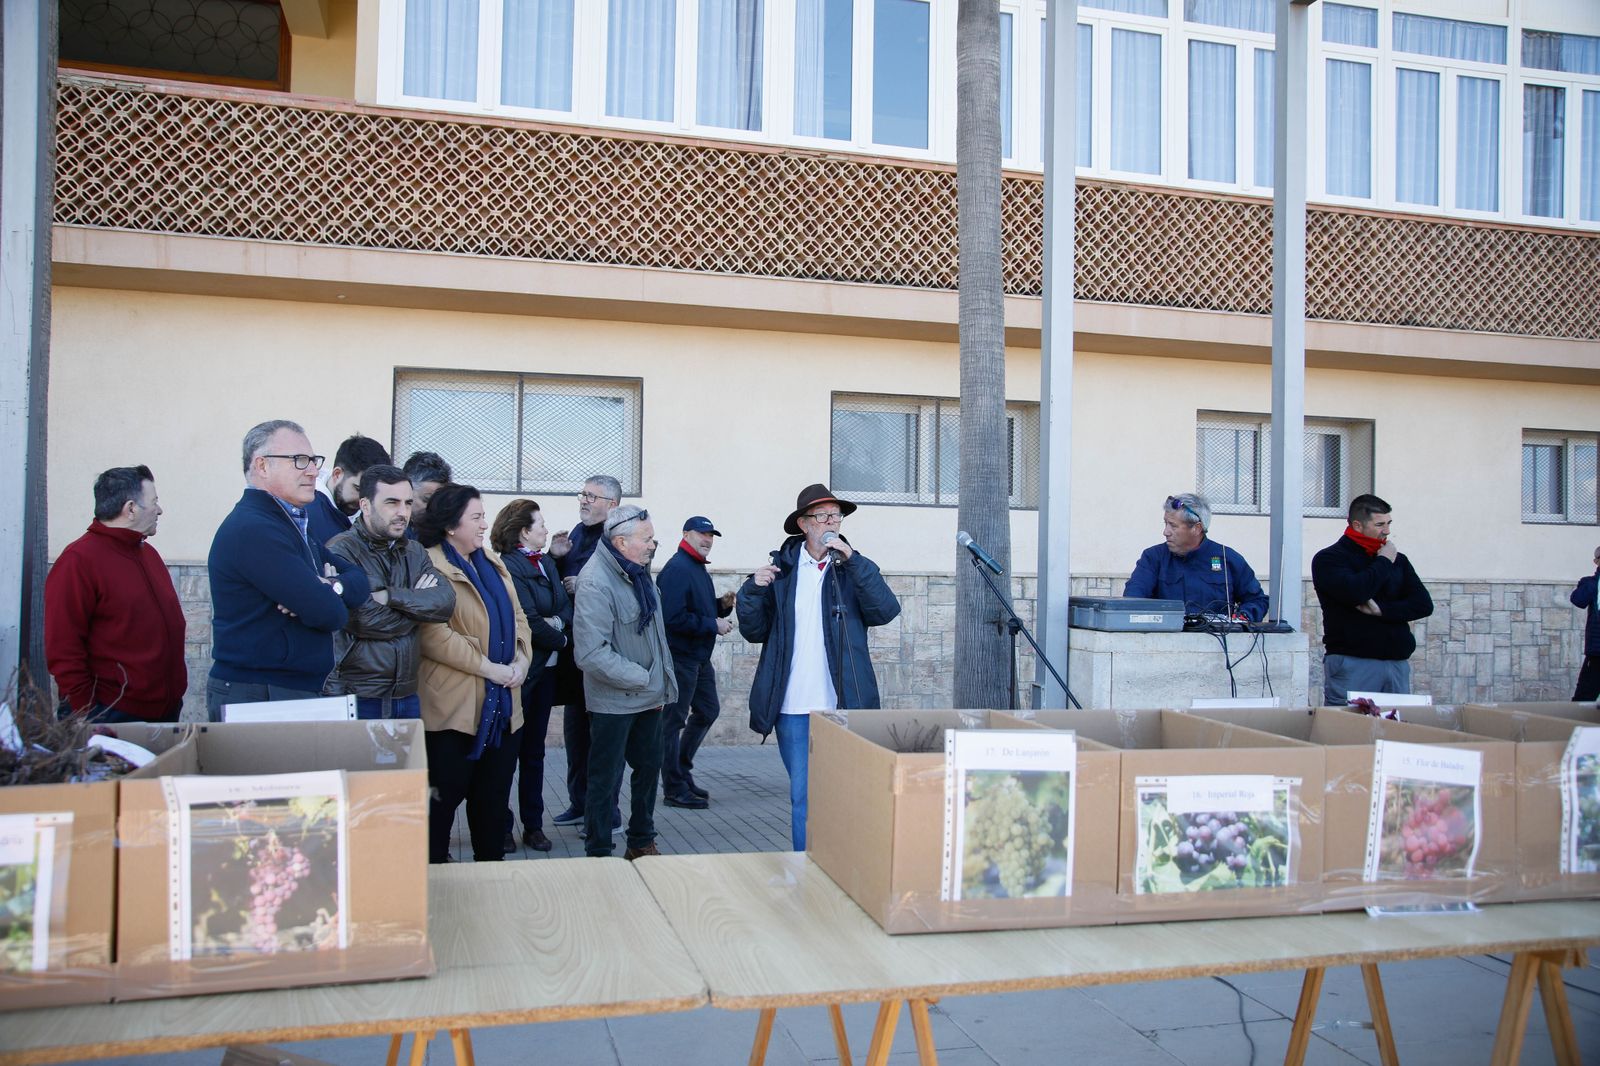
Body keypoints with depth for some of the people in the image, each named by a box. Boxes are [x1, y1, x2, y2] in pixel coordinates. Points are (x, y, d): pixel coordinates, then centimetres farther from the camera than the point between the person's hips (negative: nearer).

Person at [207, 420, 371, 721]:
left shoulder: (295, 524, 15)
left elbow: (359, 580, 9)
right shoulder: (253, 529, -18)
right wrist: (333, 598, 0)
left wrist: (332, 587, -13)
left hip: (298, 691, 9)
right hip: (256, 696, -9)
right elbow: (327, 613, -23)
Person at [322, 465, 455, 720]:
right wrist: (418, 602, -5)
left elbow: (446, 601, -5)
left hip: (406, 696, 6)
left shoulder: (415, 552, 12)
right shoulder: (341, 551, -8)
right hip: (356, 698, -6)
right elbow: (366, 620, -20)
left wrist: (390, 595, -18)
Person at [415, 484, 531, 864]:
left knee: (493, 796, 15)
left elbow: (517, 618, 16)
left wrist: (520, 662, -2)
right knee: (444, 796, 2)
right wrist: (489, 667, -18)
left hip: (504, 703, 8)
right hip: (454, 705, -7)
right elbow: (432, 634, -21)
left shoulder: (493, 564, 15)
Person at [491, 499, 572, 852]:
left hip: (545, 670, 7)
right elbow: (529, 622, -19)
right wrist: (559, 641, -5)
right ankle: (502, 828, 13)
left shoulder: (547, 563, 11)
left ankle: (533, 825, 20)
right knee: (508, 750, 2)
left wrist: (558, 621, -14)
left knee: (534, 750, 13)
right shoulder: (508, 567, -14)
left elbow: (567, 607, 7)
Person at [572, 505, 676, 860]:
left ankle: (641, 843, 35)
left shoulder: (637, 572, 5)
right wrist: (642, 678, -21)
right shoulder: (596, 582, -23)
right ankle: (599, 855, 16)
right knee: (606, 780, 2)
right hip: (614, 701, -9)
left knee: (649, 767, 19)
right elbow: (591, 653, -29)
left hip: (648, 697, 9)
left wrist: (661, 683, 10)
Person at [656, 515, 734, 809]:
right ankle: (675, 789, 8)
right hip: (680, 657, -10)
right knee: (674, 720, 0)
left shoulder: (698, 568, 15)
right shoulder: (677, 569, -17)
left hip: (699, 658, 10)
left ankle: (681, 770, 30)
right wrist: (713, 625, -19)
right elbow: (674, 618, -25)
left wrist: (722, 606, 3)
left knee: (708, 711, 17)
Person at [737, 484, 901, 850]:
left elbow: (886, 611, -10)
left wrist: (852, 559, -14)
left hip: (842, 706, -1)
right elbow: (754, 631, 9)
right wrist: (754, 589, -8)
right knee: (802, 797, 6)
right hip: (793, 707, 1)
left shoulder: (853, 568, 7)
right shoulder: (781, 568, 9)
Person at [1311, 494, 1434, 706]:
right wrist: (1383, 562, -4)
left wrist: (1381, 609, -10)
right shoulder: (1328, 559, -1)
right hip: (1352, 664, -5)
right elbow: (1355, 592, -20)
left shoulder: (1397, 560, 16)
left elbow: (1424, 605, 6)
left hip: (1397, 663, 5)